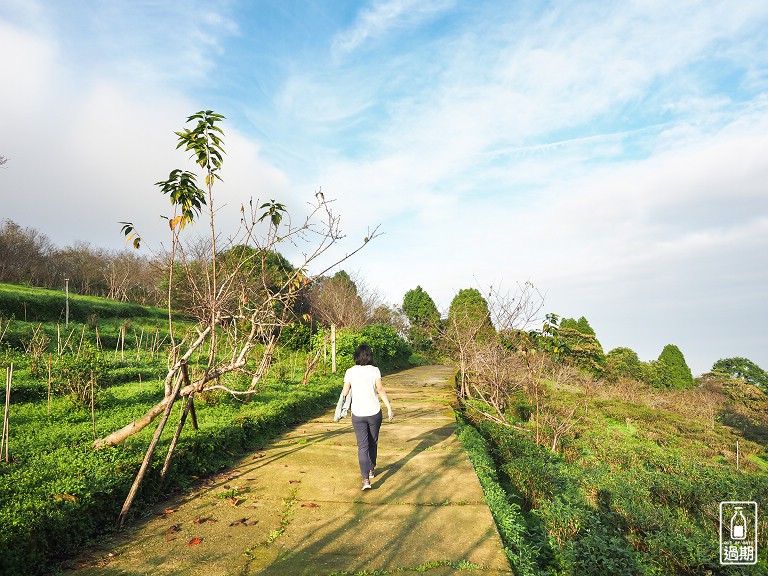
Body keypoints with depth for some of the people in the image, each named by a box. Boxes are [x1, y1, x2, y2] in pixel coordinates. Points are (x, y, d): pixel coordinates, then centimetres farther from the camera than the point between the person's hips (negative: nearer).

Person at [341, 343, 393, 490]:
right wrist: (389, 407, -9)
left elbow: (345, 392, -1)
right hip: (374, 412, 0)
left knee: (362, 446, 2)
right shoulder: (374, 370, -5)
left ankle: (366, 479, -9)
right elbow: (380, 390, -12)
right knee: (373, 442, 20)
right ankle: (371, 469, 37)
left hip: (358, 414, 0)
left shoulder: (350, 372, -2)